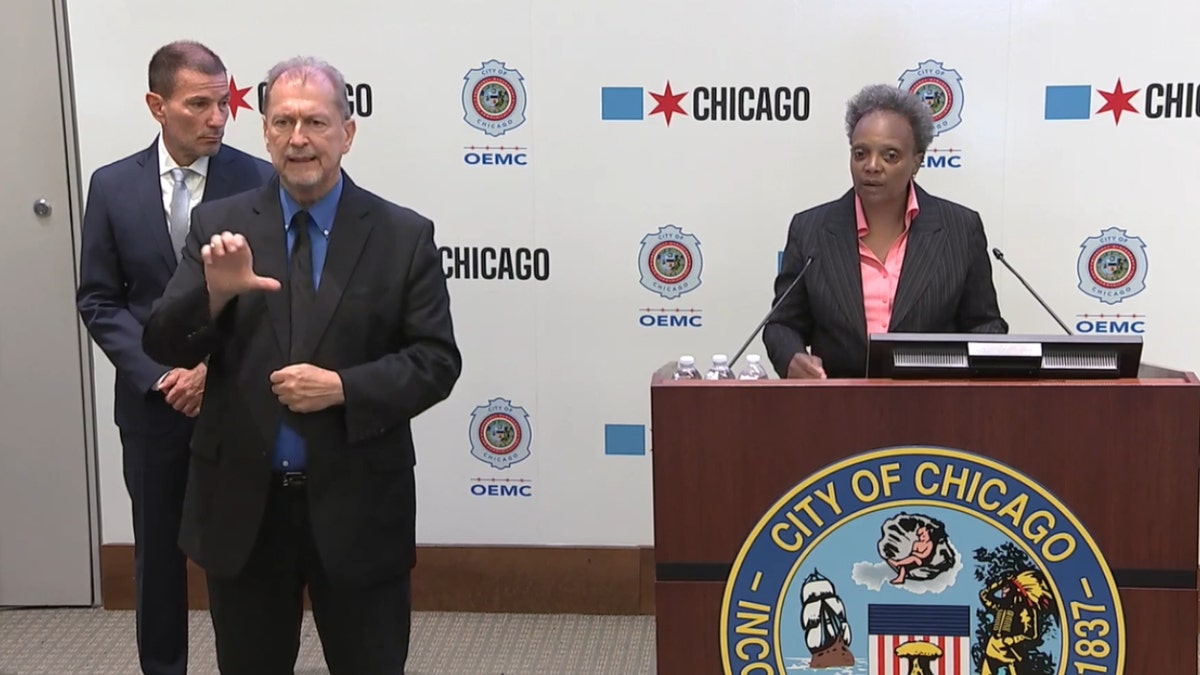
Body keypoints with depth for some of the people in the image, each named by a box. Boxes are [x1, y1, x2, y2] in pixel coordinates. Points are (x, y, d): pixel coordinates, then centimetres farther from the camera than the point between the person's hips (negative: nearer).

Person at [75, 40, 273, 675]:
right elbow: (98, 299, 1)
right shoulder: (113, 185, -1)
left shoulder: (259, 181, -7)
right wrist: (160, 376, -11)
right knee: (158, 551, 14)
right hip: (152, 401, 2)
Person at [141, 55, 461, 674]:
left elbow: (436, 361, -4)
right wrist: (215, 292, -24)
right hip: (241, 502, 2)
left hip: (357, 503, -1)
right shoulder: (218, 225, 1)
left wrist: (344, 387, -19)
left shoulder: (404, 235, -3)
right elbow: (164, 346, -3)